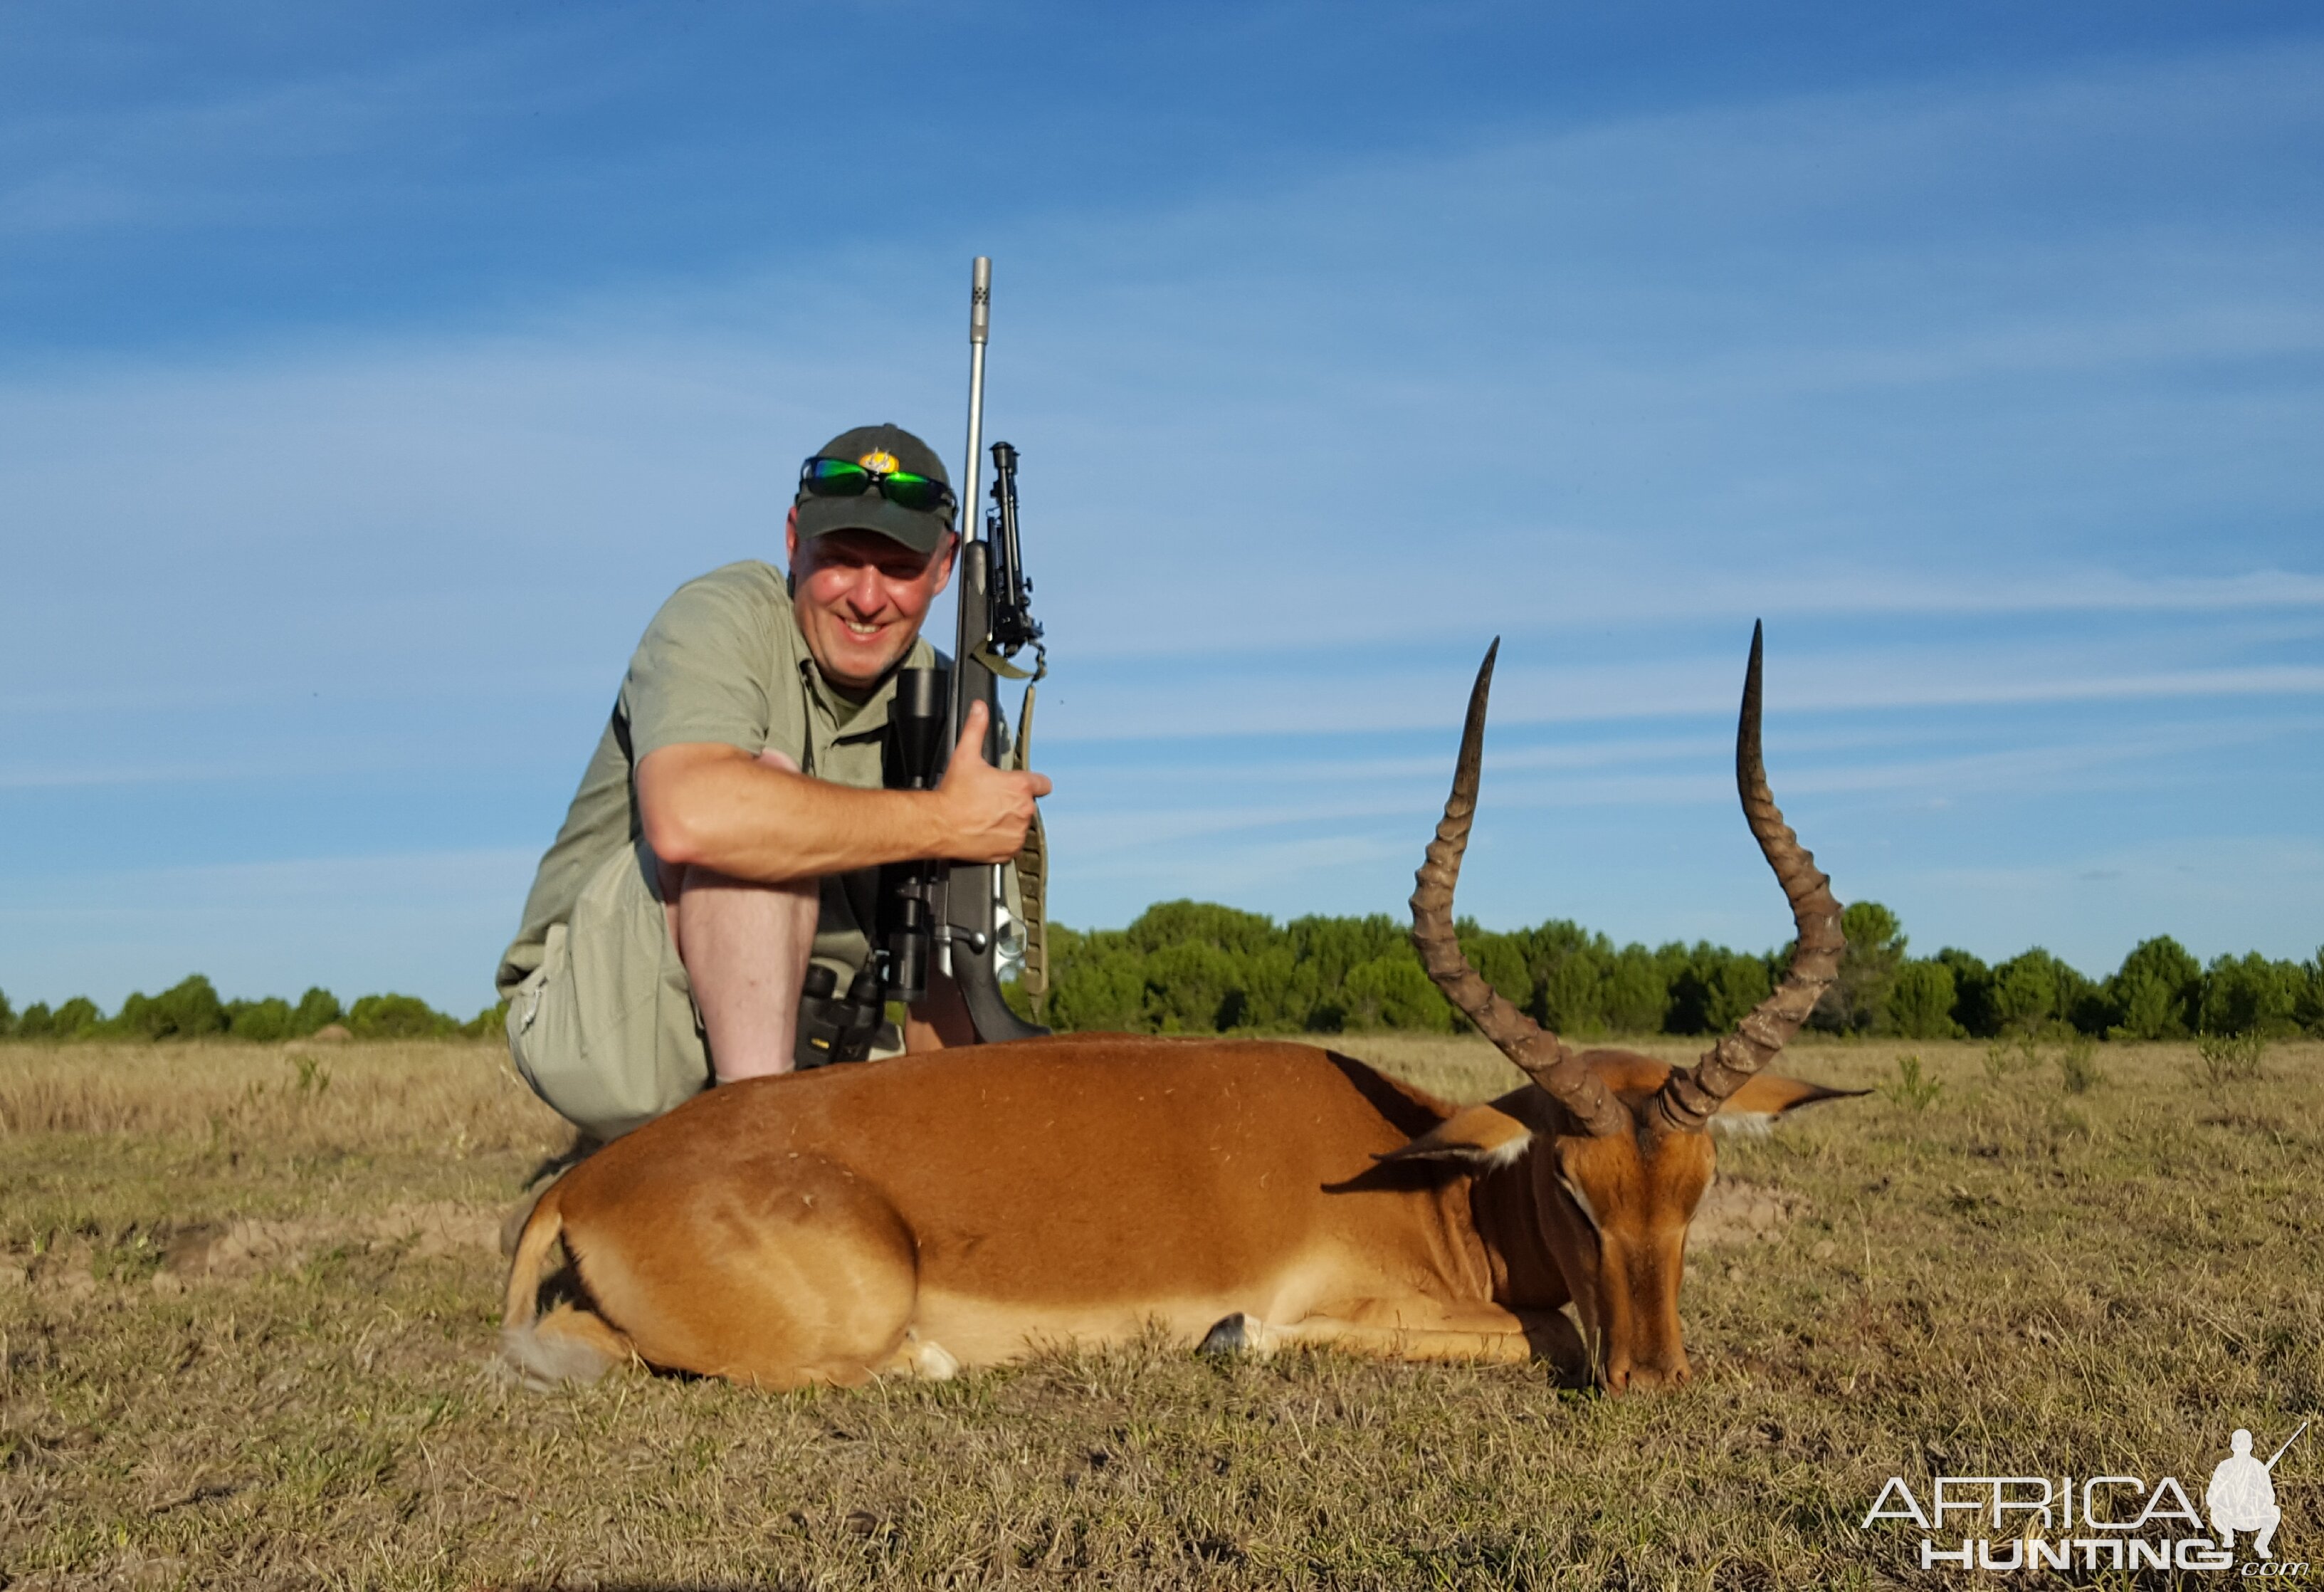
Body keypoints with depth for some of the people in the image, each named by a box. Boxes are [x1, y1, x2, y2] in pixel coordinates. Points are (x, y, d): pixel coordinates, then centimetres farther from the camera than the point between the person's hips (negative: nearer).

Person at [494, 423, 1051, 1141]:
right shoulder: (723, 617, -14)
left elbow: (939, 966, 4)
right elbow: (686, 818, -37)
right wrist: (945, 821, -30)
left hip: (799, 1039, 6)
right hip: (602, 1019, -6)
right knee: (767, 785, -27)